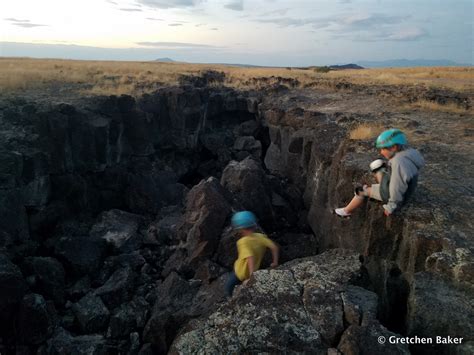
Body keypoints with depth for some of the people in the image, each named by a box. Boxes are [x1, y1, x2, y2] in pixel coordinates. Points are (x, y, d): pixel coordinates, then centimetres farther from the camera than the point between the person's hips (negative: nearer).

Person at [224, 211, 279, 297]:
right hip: (256, 270, 6)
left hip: (241, 273, -6)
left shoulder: (243, 242, -27)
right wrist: (275, 262, -1)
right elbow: (274, 247, -12)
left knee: (229, 289, 16)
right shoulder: (261, 237, -10)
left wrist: (251, 276, -36)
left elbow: (250, 258, -37)